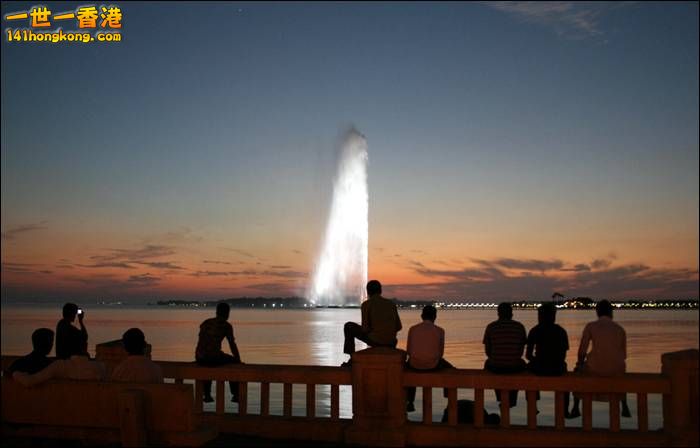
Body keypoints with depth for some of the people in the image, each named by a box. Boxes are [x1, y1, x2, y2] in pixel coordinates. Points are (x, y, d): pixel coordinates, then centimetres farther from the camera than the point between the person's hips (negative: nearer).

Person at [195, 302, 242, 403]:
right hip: (214, 358, -5)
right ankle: (235, 395, 24)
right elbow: (232, 345, -2)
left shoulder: (206, 322, 13)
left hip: (199, 358, 5)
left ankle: (207, 395, 42)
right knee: (234, 362, 23)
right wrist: (239, 361, 12)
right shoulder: (226, 326, -3)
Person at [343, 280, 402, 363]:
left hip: (375, 339, -5)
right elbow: (398, 326, 7)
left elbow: (365, 328, -11)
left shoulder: (366, 304, -5)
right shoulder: (391, 304, 9)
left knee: (349, 326, 18)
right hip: (390, 343, 5)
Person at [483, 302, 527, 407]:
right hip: (514, 366, 1)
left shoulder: (490, 327, 0)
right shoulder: (519, 327, 2)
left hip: (495, 367, 0)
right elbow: (521, 350, 10)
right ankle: (511, 400, 44)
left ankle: (501, 398, 47)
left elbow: (487, 351, 6)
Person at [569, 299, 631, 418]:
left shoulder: (590, 326, 0)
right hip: (615, 369, 3)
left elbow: (582, 351, -2)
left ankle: (575, 409, 34)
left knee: (578, 370, 33)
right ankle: (625, 408, 44)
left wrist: (581, 363, 19)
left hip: (595, 368, -3)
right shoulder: (620, 329, 8)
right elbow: (624, 355, 13)